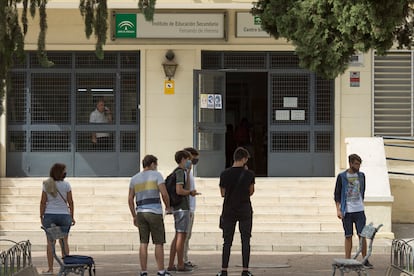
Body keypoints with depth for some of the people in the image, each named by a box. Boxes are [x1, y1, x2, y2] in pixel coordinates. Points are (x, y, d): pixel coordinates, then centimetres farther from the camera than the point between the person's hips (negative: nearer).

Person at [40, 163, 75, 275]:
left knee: (50, 242, 3)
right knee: (64, 241, 10)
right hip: (64, 215, 0)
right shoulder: (66, 185, -6)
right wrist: (72, 216, 5)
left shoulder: (46, 185, -4)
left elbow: (43, 202, -4)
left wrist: (41, 216, 4)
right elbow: (70, 202, -3)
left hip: (49, 215, 0)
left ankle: (50, 269, 2)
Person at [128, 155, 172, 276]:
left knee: (143, 243, 4)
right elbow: (164, 193, -11)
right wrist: (168, 207, 5)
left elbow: (130, 199, 10)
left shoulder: (134, 178, 12)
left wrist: (134, 216, 16)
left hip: (140, 213, 4)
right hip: (154, 212, -4)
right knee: (159, 243, 2)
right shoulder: (156, 175, -1)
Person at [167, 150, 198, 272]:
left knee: (178, 236, 12)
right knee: (181, 235, -7)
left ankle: (171, 265, 13)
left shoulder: (182, 172, 18)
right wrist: (191, 192, -6)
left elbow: (186, 188, 22)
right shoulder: (180, 172, -12)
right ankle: (180, 265, -5)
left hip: (178, 208, 10)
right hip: (182, 208, -10)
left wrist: (188, 173, 18)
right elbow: (179, 191, -22)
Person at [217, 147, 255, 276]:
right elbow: (251, 192, 6)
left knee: (227, 241, 5)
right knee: (245, 240, 5)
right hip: (245, 210, -1)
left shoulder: (225, 174, -4)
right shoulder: (249, 174, -7)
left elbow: (223, 193, 2)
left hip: (229, 211, 1)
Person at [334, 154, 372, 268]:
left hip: (359, 211, 2)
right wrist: (338, 210, -7)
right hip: (346, 211, -2)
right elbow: (337, 194, 0)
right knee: (348, 236, 1)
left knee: (362, 235, -2)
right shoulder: (342, 177, -1)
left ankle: (365, 260, 4)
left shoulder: (361, 175, 8)